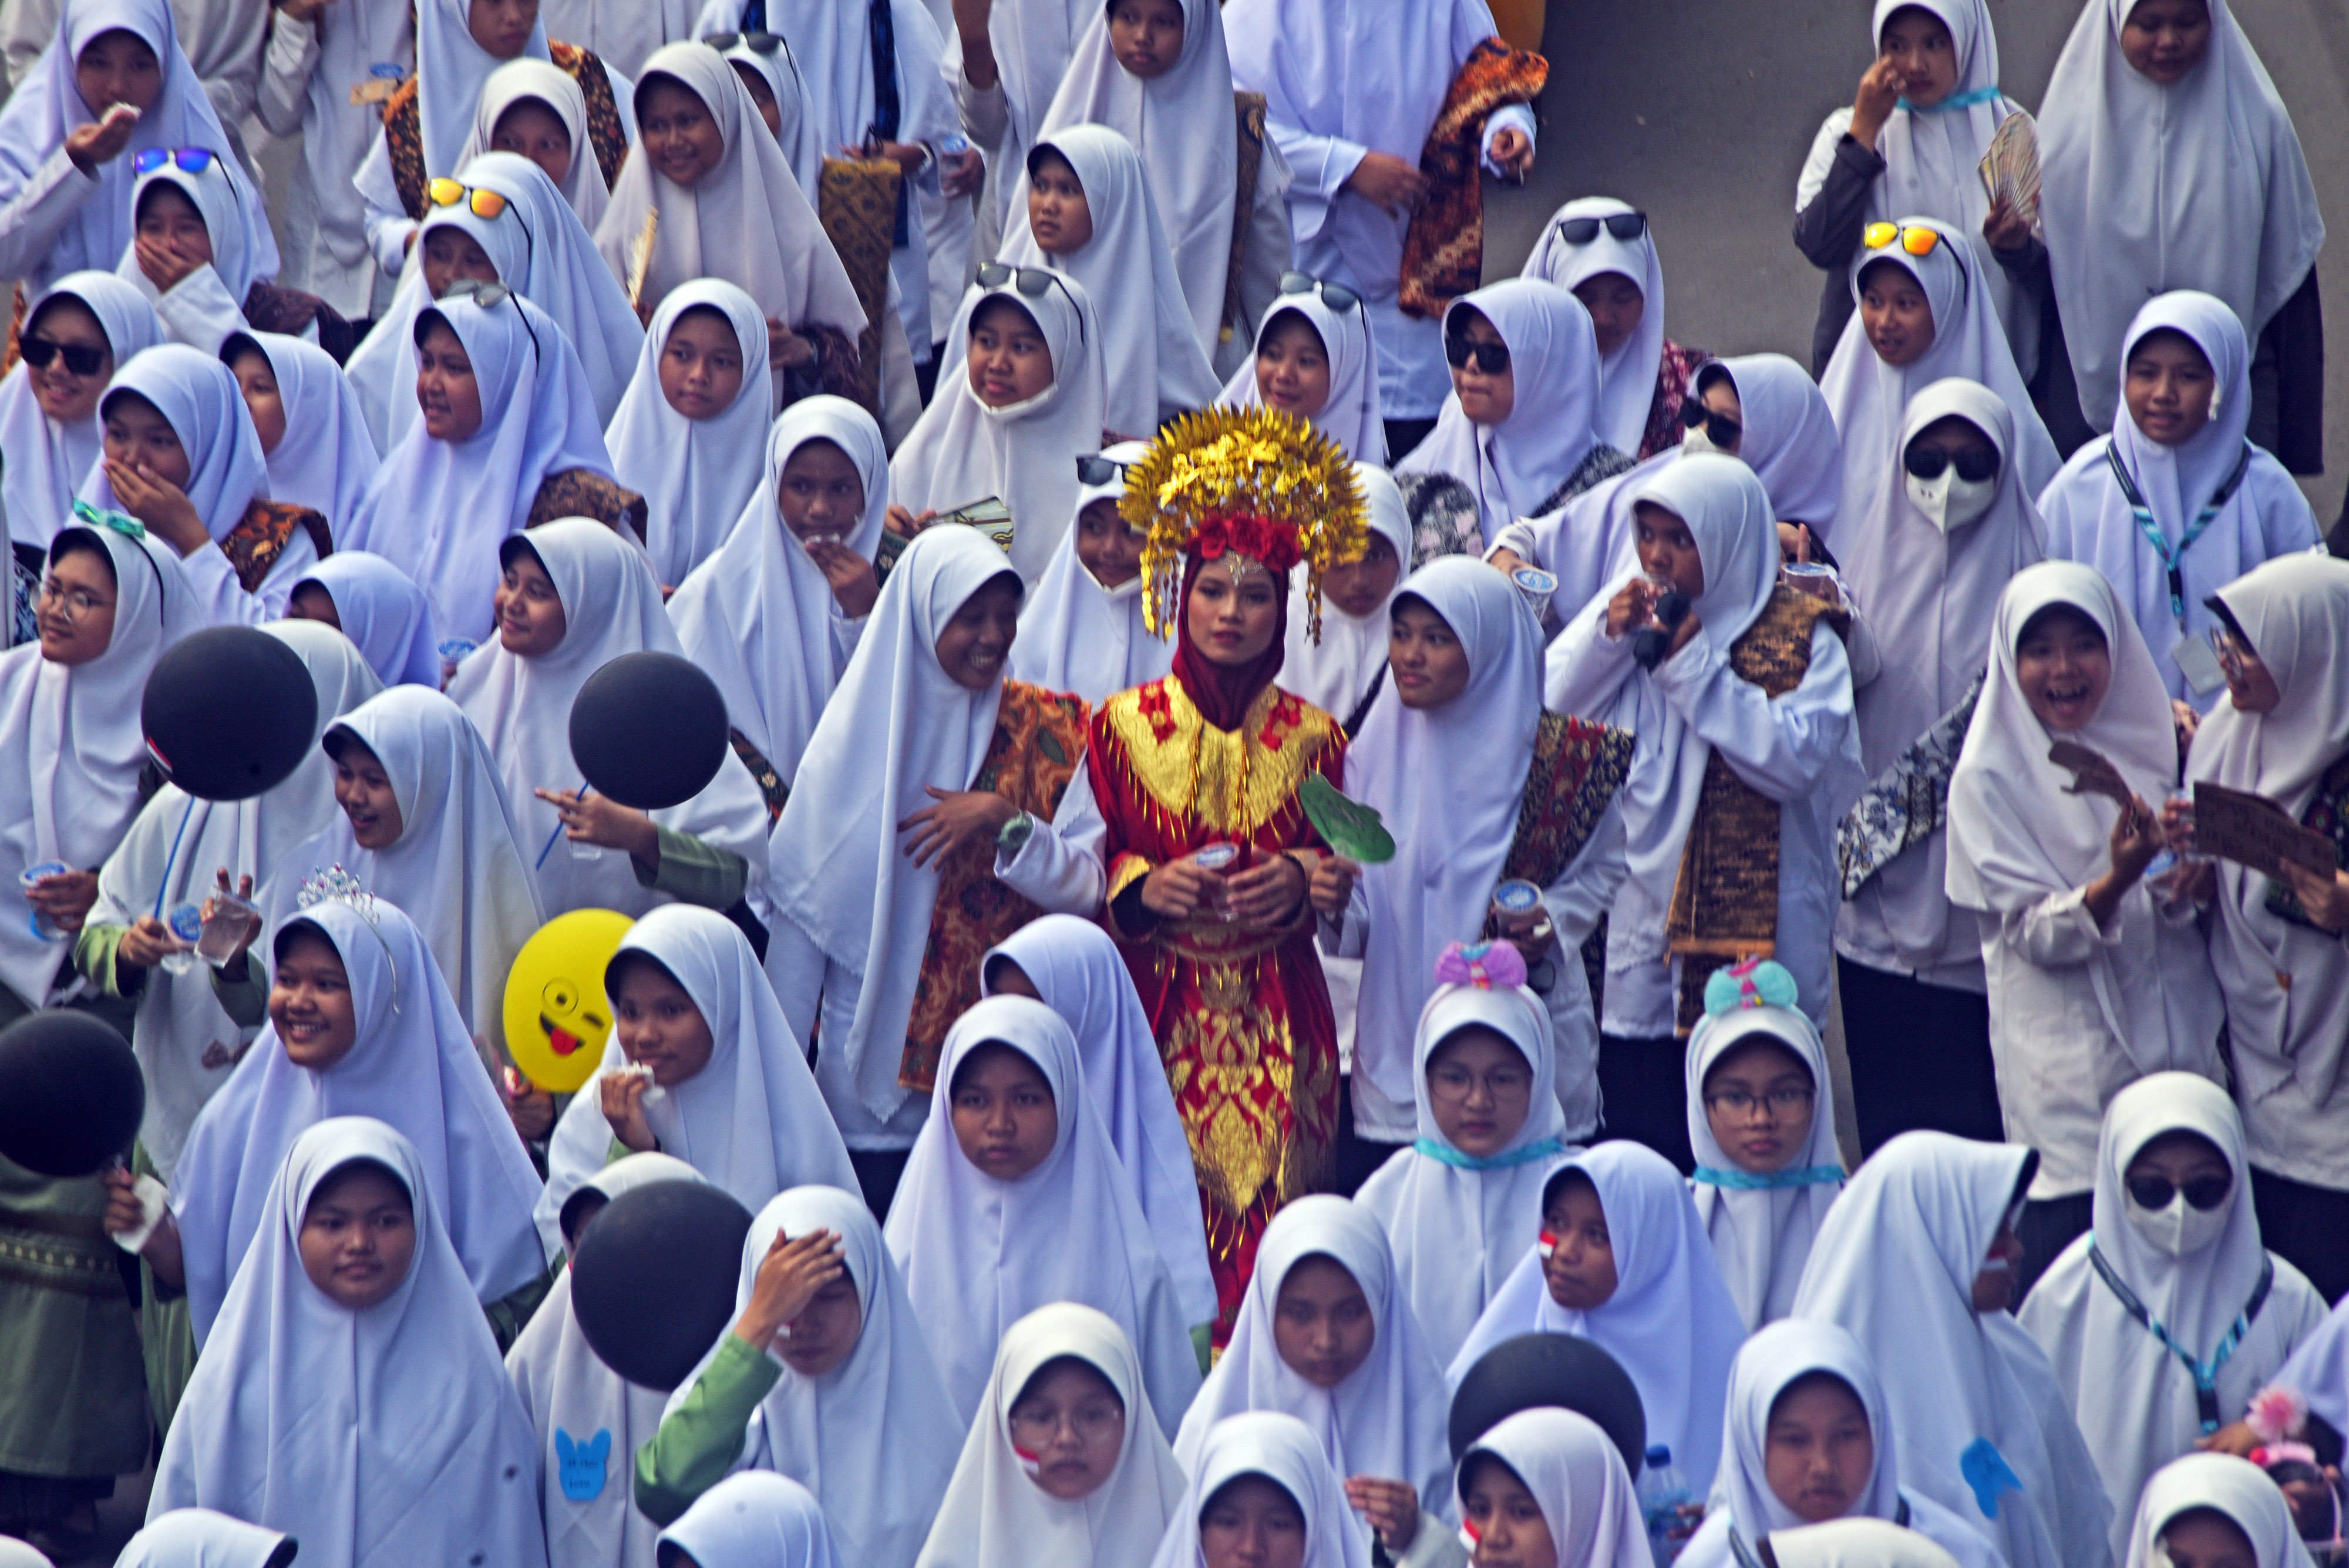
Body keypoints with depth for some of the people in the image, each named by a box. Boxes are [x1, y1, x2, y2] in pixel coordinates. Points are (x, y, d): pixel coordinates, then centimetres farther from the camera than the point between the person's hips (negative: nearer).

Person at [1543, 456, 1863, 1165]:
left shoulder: (1800, 637, -2)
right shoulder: (1626, 612, 11)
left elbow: (1794, 759, -15)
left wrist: (1692, 665, -16)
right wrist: (1607, 638, -9)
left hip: (1754, 938, -3)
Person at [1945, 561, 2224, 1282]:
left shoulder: (2149, 750, 10)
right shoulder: (1988, 782, -4)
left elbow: (2193, 912, 14)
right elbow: (2034, 933, -11)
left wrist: (2187, 878, -9)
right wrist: (2116, 882, -28)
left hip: (2176, 1038, 4)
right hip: (2067, 1069, -4)